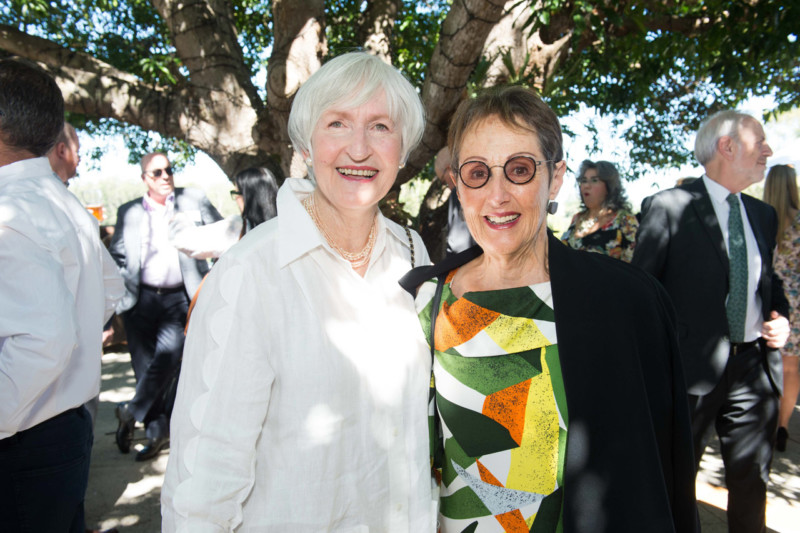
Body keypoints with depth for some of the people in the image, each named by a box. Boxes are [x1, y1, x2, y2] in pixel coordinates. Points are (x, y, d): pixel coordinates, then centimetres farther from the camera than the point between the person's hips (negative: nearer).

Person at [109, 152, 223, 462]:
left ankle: (132, 412, 4)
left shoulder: (194, 201, 7)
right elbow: (116, 255, 17)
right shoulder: (128, 212, 11)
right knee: (144, 365, 4)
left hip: (179, 299, -2)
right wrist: (121, 287, 5)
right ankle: (156, 430, 16)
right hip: (140, 300, 2)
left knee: (168, 355, -17)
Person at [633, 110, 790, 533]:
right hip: (693, 367, -6)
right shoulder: (668, 207, -9)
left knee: (752, 483, 18)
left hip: (755, 366, 6)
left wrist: (781, 317, 2)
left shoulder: (763, 215, 12)